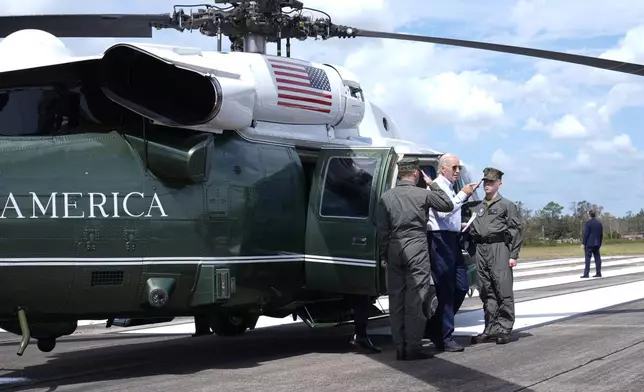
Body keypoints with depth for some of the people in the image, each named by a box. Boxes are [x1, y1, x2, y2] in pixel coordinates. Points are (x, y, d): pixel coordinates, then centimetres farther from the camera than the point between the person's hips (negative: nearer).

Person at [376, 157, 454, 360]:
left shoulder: (386, 197, 6)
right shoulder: (423, 194, -3)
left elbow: (381, 229, 6)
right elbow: (448, 205, 11)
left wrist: (383, 255, 12)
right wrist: (433, 185, 16)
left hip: (394, 250, 4)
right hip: (416, 248, -4)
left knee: (396, 299, 8)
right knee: (416, 298, -3)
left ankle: (400, 347, 11)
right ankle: (413, 347, -5)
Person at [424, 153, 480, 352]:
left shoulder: (450, 188, 22)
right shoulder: (436, 186, -7)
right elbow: (442, 212, -20)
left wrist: (461, 226, 16)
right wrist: (463, 195, -17)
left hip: (452, 239, 9)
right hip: (439, 239, -9)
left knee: (461, 287, 8)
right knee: (446, 290, -8)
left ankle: (434, 327, 17)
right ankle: (444, 338, -4)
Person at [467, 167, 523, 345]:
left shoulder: (507, 205, 4)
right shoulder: (478, 207, 20)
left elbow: (516, 231, -2)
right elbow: (473, 230, 23)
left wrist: (513, 255, -9)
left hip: (499, 249, -5)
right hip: (481, 249, 6)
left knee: (503, 290, -7)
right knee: (486, 291, 6)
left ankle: (504, 329, -4)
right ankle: (491, 329, 11)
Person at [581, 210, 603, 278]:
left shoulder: (588, 223, -10)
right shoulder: (599, 223, 10)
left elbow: (586, 234, -13)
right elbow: (601, 234, 13)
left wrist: (583, 243, -10)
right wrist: (600, 243, 21)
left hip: (589, 243, -6)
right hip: (597, 244, 6)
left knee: (588, 258, -7)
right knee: (597, 258, 8)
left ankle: (586, 273, -11)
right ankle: (598, 273, 8)